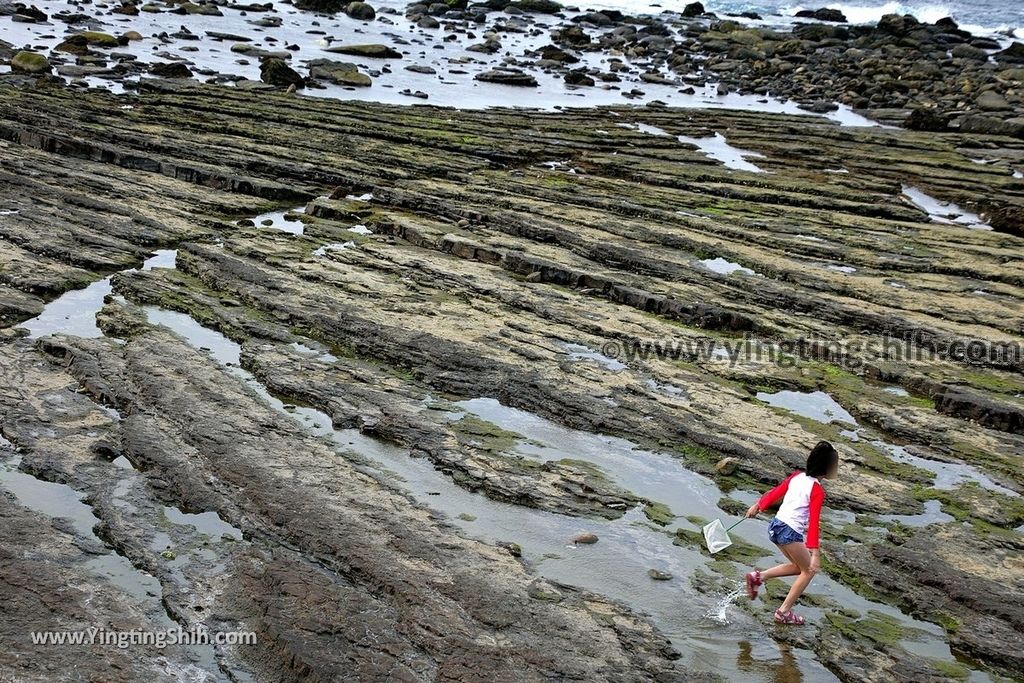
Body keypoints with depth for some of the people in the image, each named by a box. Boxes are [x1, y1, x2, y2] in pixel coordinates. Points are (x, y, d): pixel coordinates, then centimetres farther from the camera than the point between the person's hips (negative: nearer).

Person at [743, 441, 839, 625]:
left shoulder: (797, 476, 8)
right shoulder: (817, 491, -12)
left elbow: (776, 492, 17)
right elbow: (813, 522, -18)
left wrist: (758, 505, 31)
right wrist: (815, 553, -19)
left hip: (776, 525, 8)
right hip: (790, 532, -8)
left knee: (799, 566, 21)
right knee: (809, 570, 10)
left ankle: (758, 577, 11)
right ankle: (784, 612, 9)